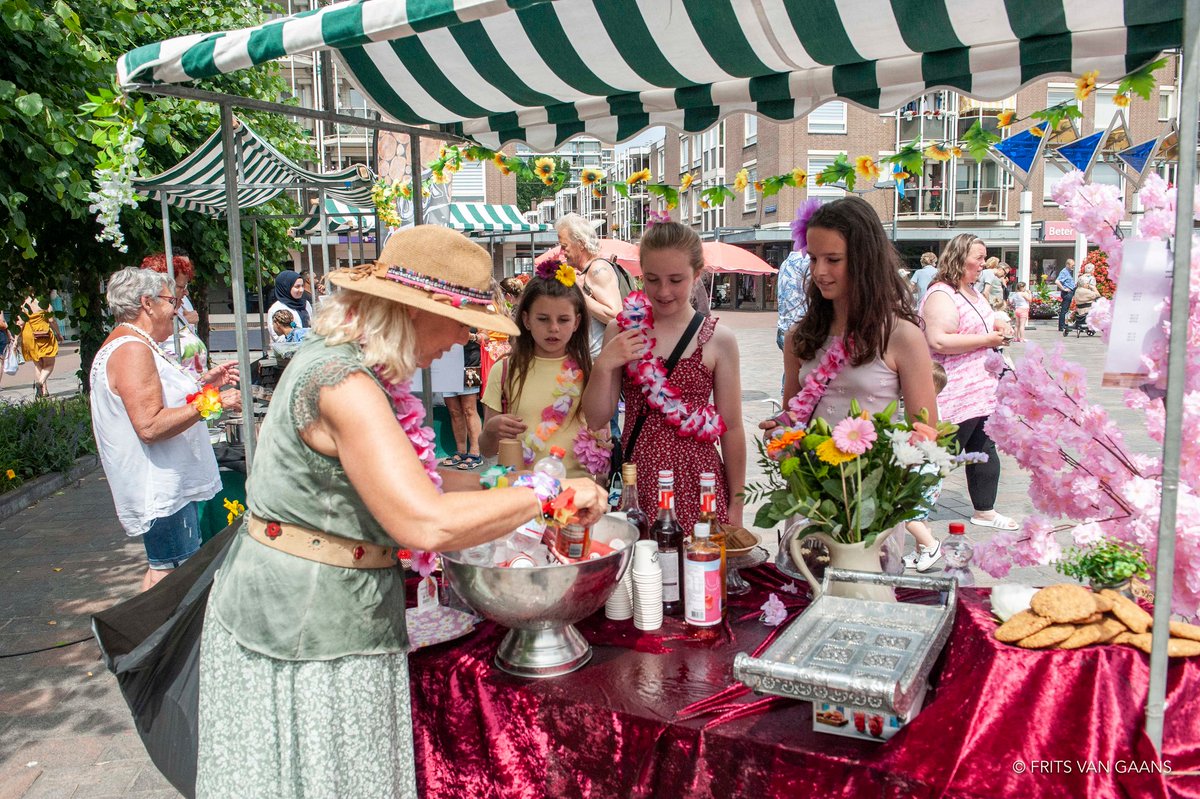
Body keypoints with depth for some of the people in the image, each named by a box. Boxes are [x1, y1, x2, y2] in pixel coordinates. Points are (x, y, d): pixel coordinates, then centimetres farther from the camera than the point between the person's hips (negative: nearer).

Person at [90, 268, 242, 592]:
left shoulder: (136, 346, 16)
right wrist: (210, 403, -24)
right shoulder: (132, 350, -19)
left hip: (170, 484, 11)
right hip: (160, 490, -11)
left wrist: (202, 384, 14)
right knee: (171, 571, -6)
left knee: (164, 569, 17)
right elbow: (150, 426, -27)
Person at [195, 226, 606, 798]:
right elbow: (428, 524, -32)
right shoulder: (343, 383, -25)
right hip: (305, 628, -9)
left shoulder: (350, 367, 6)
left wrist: (495, 482, 10)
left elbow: (399, 479, 14)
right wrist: (545, 492, -23)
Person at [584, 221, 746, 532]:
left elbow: (731, 428, 2)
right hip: (635, 479, 2)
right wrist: (603, 365, -13)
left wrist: (736, 507, 4)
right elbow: (597, 414, 3)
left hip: (695, 483, -1)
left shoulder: (718, 340, -2)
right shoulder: (622, 332, 3)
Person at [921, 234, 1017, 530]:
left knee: (984, 450, 15)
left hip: (982, 389, 10)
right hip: (954, 393, -10)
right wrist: (986, 339, -21)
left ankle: (985, 511, 28)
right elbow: (939, 341, -28)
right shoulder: (941, 295, -17)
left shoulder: (973, 292, 17)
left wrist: (997, 328, 13)